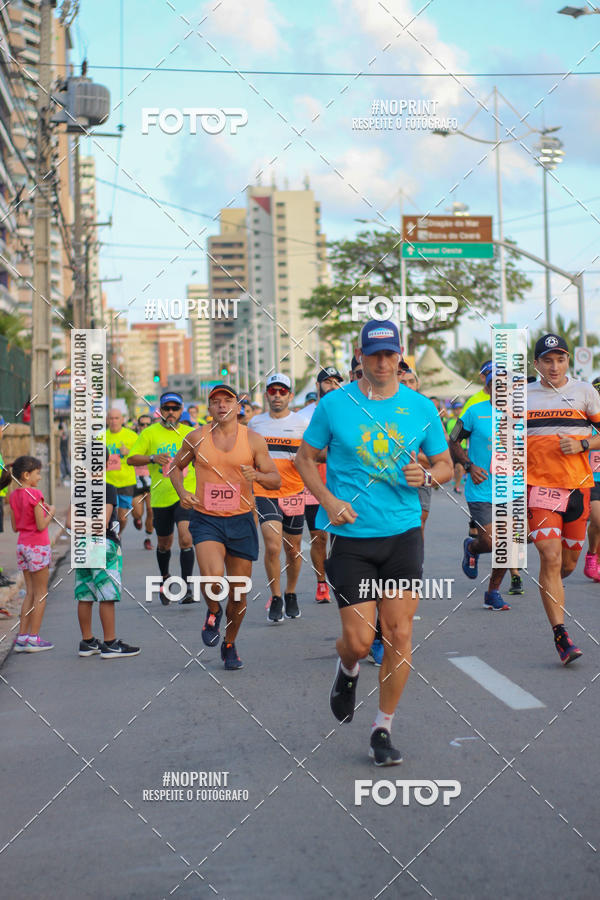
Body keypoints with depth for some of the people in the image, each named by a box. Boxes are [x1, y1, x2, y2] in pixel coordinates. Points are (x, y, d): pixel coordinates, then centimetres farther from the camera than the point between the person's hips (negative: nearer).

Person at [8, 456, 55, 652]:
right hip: (38, 547, -7)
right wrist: (50, 513, -1)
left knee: (30, 592, 14)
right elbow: (41, 525, -18)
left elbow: (14, 527, 10)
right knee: (41, 593, 2)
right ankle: (33, 638, 4)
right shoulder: (35, 495, -17)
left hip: (22, 545, 7)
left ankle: (22, 637, 12)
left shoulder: (14, 496, 7)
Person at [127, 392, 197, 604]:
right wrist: (153, 458, -17)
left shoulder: (191, 433, 6)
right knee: (164, 543, 14)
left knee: (185, 538, -19)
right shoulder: (149, 433, 2)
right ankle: (165, 579, 41)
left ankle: (187, 587, -15)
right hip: (161, 497, 1)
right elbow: (131, 459, -2)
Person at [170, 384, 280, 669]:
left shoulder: (253, 440, 0)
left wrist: (257, 475, -19)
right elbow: (176, 467, 16)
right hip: (205, 519, -1)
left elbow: (276, 480, 3)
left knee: (239, 593, 5)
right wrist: (182, 492, -3)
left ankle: (230, 645, 29)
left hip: (241, 520, 1)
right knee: (213, 577, -26)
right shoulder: (197, 437, 0)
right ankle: (213, 613, 9)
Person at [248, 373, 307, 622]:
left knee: (293, 550, 10)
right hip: (264, 492, -1)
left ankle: (291, 595, 32)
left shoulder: (301, 424, 3)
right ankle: (275, 599, -1)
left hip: (293, 493, 1)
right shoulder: (255, 423, 6)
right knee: (272, 547, -16)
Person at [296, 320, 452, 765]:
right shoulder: (334, 404, -1)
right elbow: (306, 459, 7)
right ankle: (347, 670, 34)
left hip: (403, 533, 2)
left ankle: (383, 729, 14)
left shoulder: (421, 408, 4)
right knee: (359, 639, -4)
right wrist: (329, 501, -8)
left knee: (399, 636, -2)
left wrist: (426, 476, -10)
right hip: (350, 536, -1)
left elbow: (446, 465, 13)